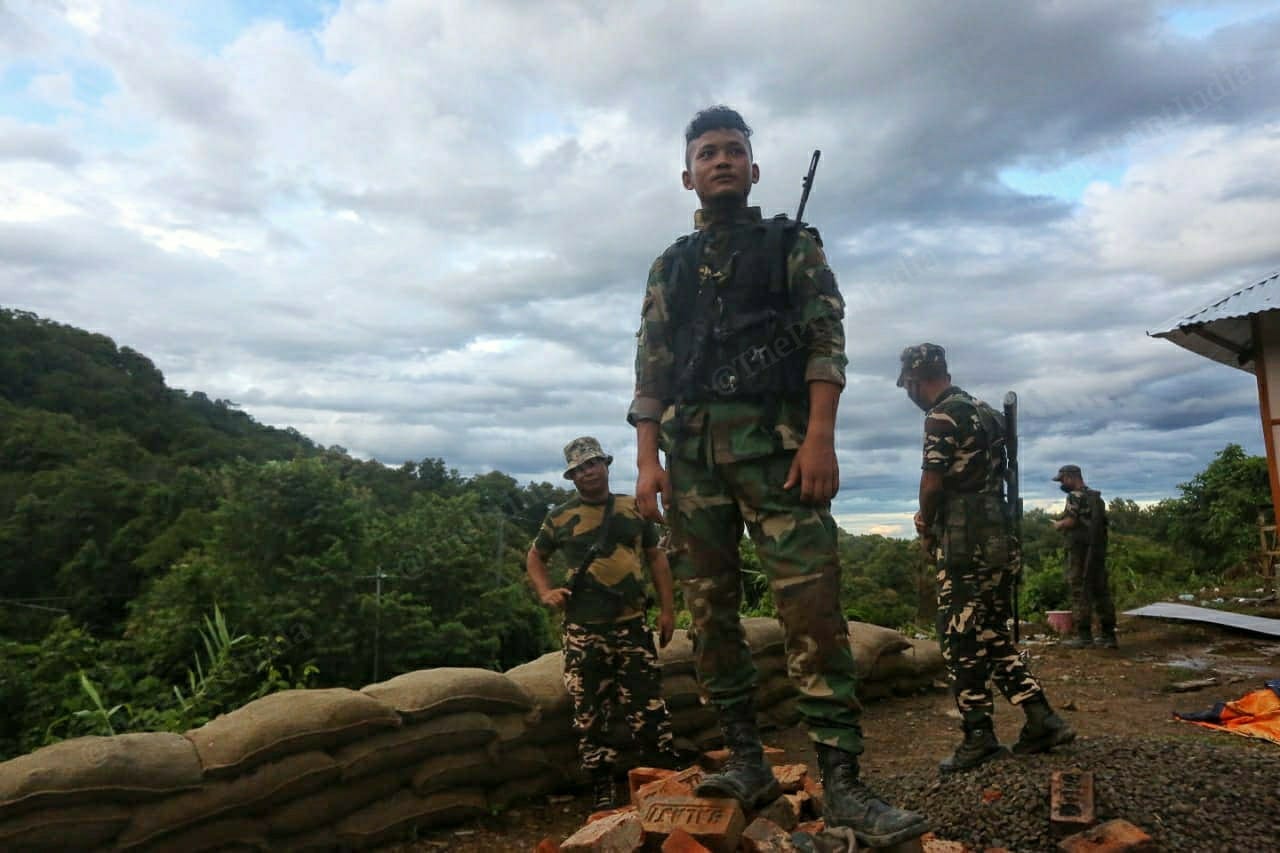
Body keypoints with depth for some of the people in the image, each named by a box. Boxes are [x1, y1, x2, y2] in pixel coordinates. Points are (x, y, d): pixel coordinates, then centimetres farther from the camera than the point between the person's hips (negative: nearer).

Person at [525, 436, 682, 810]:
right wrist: (546, 593, 1)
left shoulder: (633, 508, 7)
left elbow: (655, 557, 13)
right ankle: (603, 797, 16)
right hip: (583, 633, 0)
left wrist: (667, 608, 6)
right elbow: (535, 558, 18)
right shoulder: (560, 517, 4)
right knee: (590, 717, 5)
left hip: (632, 626, 0)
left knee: (648, 710, 1)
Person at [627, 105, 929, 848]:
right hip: (690, 450, 4)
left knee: (813, 606, -10)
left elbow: (827, 342, 0)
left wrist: (821, 438, -14)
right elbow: (651, 370, 13)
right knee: (711, 611, 4)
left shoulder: (792, 244, 12)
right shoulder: (670, 266, 20)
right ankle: (748, 764, 15)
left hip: (775, 441, -3)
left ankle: (843, 784, -5)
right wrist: (648, 460, 1)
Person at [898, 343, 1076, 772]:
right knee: (993, 636, 15)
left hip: (967, 542, -9)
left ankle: (979, 736, 4)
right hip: (998, 537, 9)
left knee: (961, 641, -1)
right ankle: (1042, 720, 16)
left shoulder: (942, 416, -11)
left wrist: (926, 527, 5)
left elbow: (932, 482, -14)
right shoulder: (986, 411, 18)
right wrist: (934, 518, 16)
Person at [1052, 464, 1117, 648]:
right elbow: (1102, 522, 17)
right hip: (1098, 550, 8)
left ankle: (1084, 635, -4)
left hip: (1080, 550, -8)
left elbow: (1070, 521, -18)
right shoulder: (1097, 497, 16)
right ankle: (1108, 634, 13)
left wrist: (1058, 524, 1)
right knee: (1101, 591, 11)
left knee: (1080, 592, -4)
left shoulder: (1075, 496, -9)